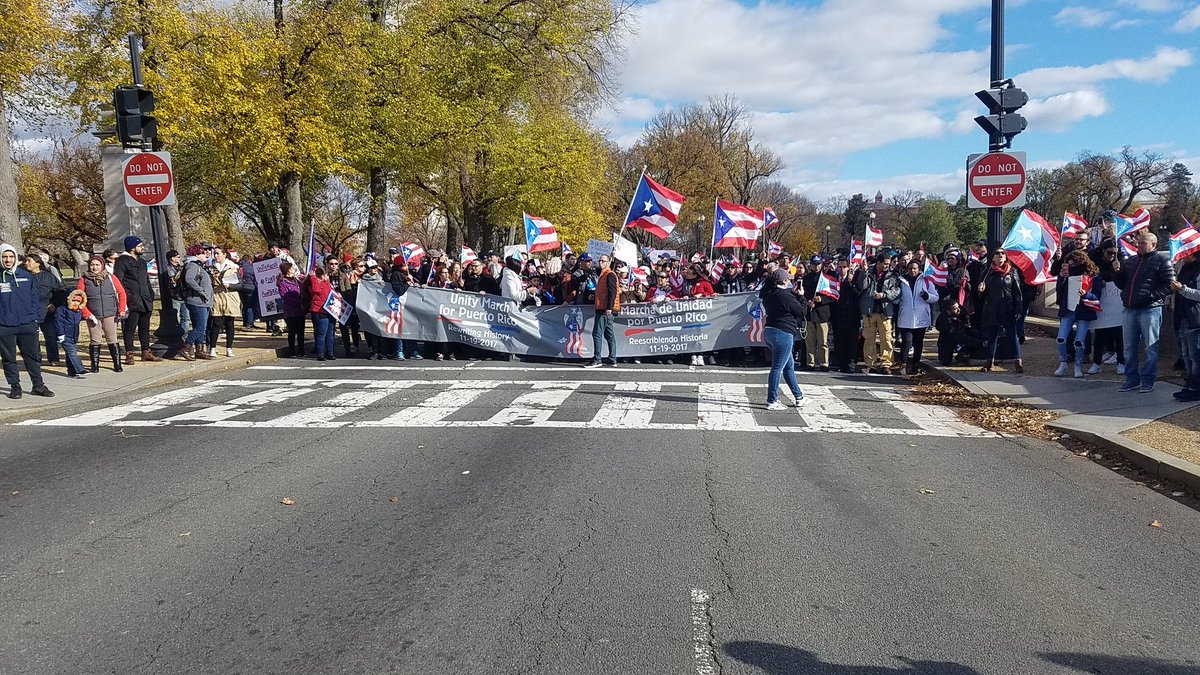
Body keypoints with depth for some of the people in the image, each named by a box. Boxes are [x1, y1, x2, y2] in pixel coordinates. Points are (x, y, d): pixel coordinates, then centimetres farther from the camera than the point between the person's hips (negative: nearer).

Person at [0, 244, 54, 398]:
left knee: (33, 356, 6)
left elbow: (34, 297, 10)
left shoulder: (26, 276, 7)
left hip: (28, 324, 2)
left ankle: (38, 385, 14)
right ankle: (15, 386, 16)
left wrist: (36, 315, 3)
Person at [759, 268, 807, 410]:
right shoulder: (785, 296, -17)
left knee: (789, 366, 18)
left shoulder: (768, 295, 8)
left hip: (769, 332, 9)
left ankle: (799, 397, 27)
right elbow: (802, 312, -8)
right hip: (783, 333, -9)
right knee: (777, 368, -4)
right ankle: (772, 401, 0)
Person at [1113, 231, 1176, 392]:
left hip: (1150, 310, -6)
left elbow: (1169, 285, -10)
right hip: (1130, 310, 6)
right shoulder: (1131, 261, 16)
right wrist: (1118, 272, 3)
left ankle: (1147, 381, 8)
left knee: (1151, 348, 2)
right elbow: (1122, 284, 21)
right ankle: (1131, 380, 18)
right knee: (1129, 348, 10)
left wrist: (1151, 296, -19)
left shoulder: (1161, 260, -3)